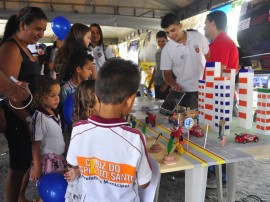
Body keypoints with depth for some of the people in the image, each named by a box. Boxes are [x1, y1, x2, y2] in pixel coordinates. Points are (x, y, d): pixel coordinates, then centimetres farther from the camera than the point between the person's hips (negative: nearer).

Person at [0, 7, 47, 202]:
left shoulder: (23, 47, 12)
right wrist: (29, 118, -22)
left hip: (29, 114, 9)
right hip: (17, 118, -9)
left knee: (30, 160, 21)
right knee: (19, 166, 5)